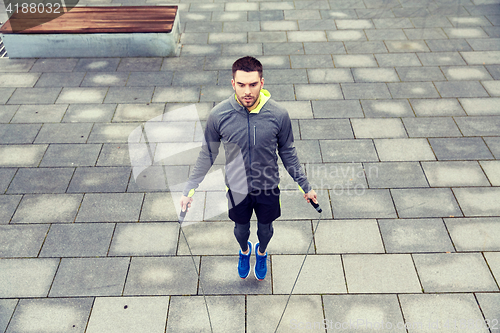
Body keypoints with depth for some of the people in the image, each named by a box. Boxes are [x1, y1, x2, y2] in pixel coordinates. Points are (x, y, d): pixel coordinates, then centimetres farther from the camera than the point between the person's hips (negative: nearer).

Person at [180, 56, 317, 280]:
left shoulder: (279, 115, -22)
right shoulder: (218, 115, -22)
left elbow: (288, 154, -6)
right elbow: (207, 154, -7)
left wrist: (305, 186, 3)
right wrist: (190, 189, -4)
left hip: (268, 187, 0)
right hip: (237, 188, 0)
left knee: (265, 228, 24)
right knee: (241, 228, 25)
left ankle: (261, 253, 60)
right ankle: (244, 251, 61)